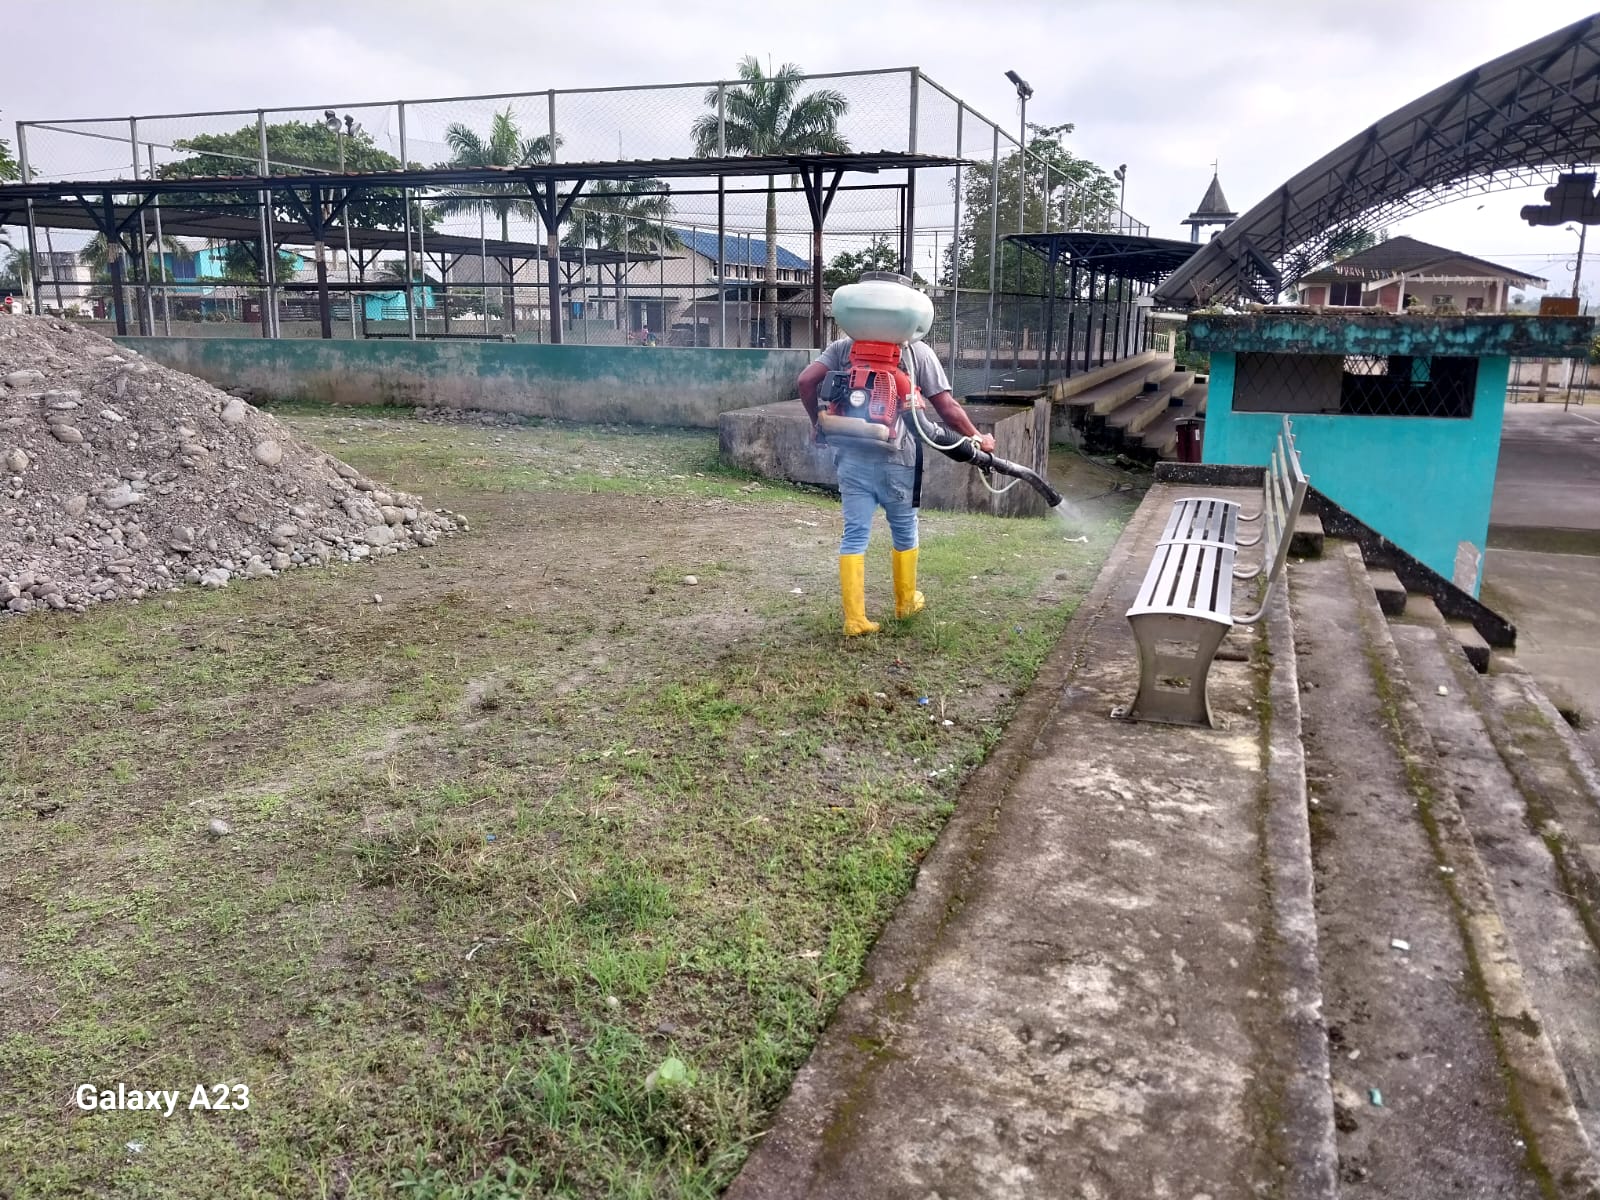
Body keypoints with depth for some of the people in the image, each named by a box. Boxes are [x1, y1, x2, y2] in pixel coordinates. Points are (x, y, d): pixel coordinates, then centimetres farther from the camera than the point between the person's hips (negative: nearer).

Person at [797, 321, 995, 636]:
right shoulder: (918, 351, 1)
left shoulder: (843, 347, 7)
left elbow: (806, 381, -4)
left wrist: (818, 423, 11)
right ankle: (906, 602, 36)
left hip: (852, 455, 2)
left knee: (854, 535, 5)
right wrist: (977, 438, 13)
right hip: (896, 459, -1)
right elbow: (947, 408, -2)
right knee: (904, 532, 18)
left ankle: (854, 619, 3)